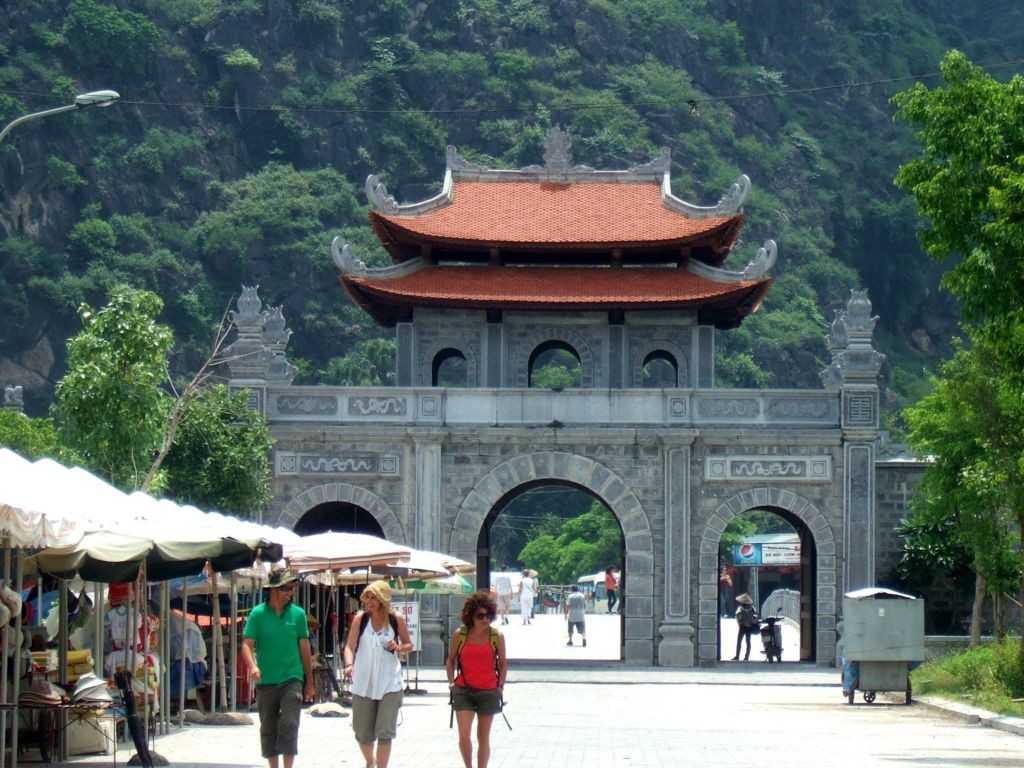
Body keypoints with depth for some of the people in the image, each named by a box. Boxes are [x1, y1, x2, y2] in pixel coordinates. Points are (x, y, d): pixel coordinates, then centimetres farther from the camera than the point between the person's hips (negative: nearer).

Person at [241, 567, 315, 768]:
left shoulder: (297, 614, 4)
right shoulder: (258, 614, -1)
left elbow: (304, 649, 9)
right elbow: (247, 644, -5)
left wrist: (309, 682, 12)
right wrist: (252, 666, -25)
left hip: (292, 680, 0)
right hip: (266, 682, 1)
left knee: (289, 724, -13)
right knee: (268, 729, 8)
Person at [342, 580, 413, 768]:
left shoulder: (397, 620, -1)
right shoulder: (361, 619, 0)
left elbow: (409, 645, 11)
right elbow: (350, 647, -3)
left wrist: (398, 647, -11)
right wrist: (349, 665, -22)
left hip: (390, 684, -2)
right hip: (363, 684, 2)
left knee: (385, 732, -10)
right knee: (363, 733, 11)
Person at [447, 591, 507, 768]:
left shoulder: (497, 636, -3)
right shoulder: (460, 635, -2)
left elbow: (503, 663, 7)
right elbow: (451, 660, 11)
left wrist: (500, 686, 1)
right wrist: (451, 682, 5)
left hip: (488, 692, 0)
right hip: (463, 690, 0)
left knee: (483, 737, 8)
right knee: (464, 735, -10)